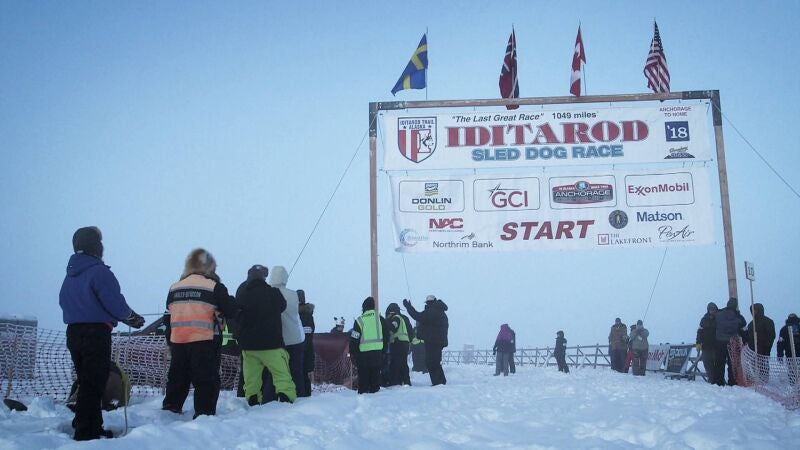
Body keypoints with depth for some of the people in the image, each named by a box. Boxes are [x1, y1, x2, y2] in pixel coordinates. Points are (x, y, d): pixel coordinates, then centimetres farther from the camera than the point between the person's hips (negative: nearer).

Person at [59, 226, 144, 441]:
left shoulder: (70, 276, 13)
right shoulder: (99, 272, -14)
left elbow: (65, 303, 15)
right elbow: (116, 304, -19)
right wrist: (133, 318, 2)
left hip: (73, 333, 8)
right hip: (96, 333, -8)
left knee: (85, 382, 17)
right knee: (93, 384, -3)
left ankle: (89, 428, 23)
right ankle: (87, 431, -2)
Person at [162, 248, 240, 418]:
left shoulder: (174, 287, 10)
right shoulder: (214, 286, -7)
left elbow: (170, 311, 17)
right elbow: (232, 311, -6)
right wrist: (230, 301, 15)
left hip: (177, 340, 5)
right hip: (205, 340, -5)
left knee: (178, 377, 19)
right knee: (206, 380, 1)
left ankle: (170, 408, 28)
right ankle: (204, 414, -3)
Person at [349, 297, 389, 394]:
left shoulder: (359, 321, -7)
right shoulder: (380, 319, 2)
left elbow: (354, 339, -6)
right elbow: (386, 336, 8)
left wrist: (353, 353, 4)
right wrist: (384, 349, 17)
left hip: (363, 354, -3)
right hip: (378, 352, 3)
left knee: (363, 375, 5)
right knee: (375, 374, 11)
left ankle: (363, 392, 5)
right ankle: (374, 391, 11)